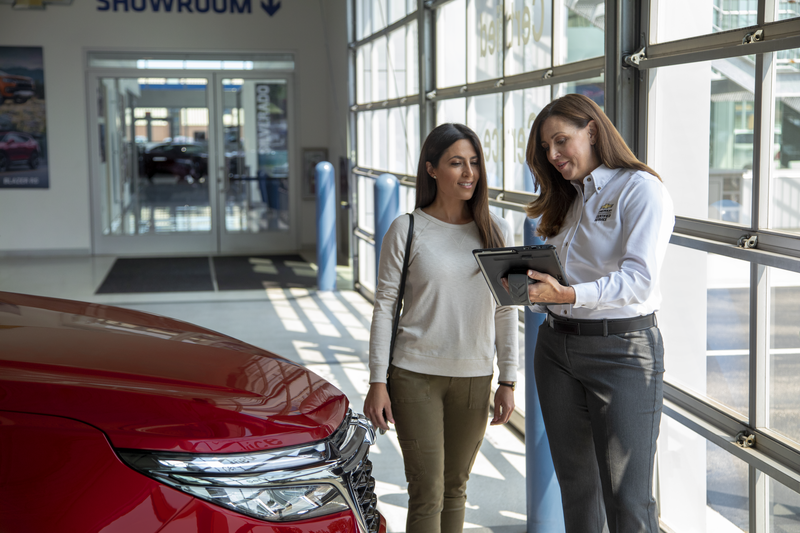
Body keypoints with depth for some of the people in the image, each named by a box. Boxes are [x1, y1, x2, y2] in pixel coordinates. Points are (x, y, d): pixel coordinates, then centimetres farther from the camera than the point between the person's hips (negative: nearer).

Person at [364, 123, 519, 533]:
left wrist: (508, 381, 4)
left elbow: (506, 311, 7)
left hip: (474, 379, 3)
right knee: (427, 493, -3)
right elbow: (384, 307, -3)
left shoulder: (497, 231, 3)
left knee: (455, 488, 14)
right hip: (415, 376, -3)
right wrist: (377, 382, -7)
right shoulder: (407, 230, -5)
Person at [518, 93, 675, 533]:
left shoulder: (640, 189, -6)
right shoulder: (567, 199, 17)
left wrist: (569, 294, -31)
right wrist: (530, 285, -5)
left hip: (622, 349, -7)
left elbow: (639, 279, -18)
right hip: (556, 345, 7)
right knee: (576, 486, 14)